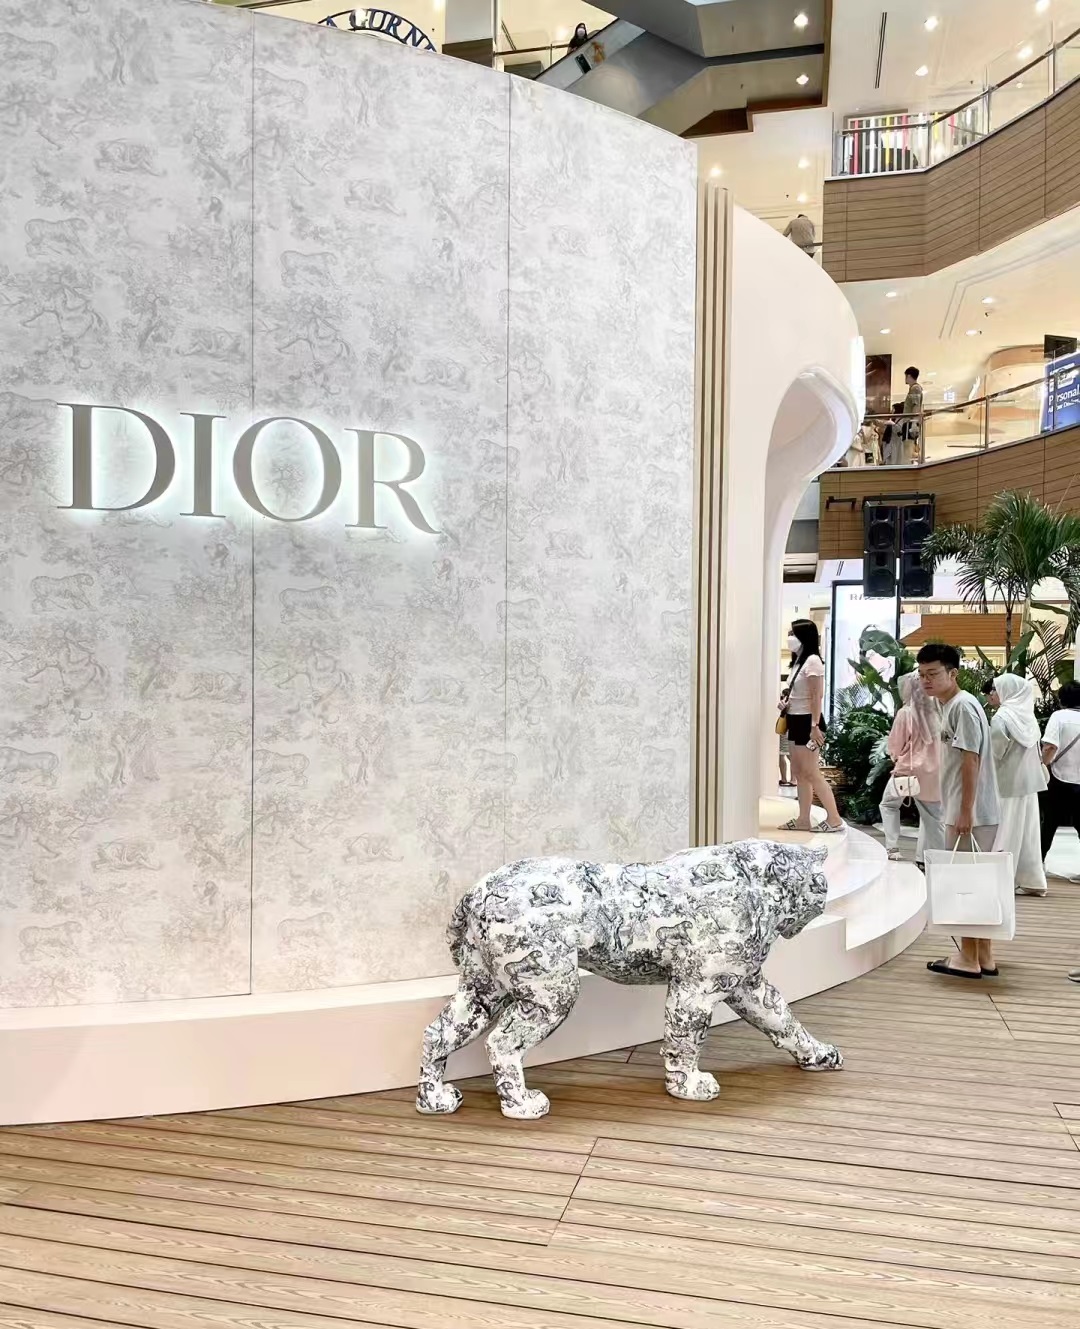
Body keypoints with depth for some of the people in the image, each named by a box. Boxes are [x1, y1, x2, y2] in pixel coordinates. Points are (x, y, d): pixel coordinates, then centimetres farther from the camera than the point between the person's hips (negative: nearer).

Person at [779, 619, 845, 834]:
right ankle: (803, 819, 15)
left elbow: (817, 697, -18)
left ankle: (834, 819, 0)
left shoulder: (812, 661, -14)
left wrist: (815, 726, -21)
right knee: (798, 772, 10)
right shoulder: (798, 661, 14)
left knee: (811, 773, -7)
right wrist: (785, 702, 5)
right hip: (796, 721, 10)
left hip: (806, 721, -10)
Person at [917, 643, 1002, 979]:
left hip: (971, 813, -10)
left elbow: (971, 761, -20)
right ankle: (983, 958, 20)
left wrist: (965, 812, -21)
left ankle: (969, 959, 6)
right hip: (967, 811, 10)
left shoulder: (962, 706, -15)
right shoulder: (949, 705, 15)